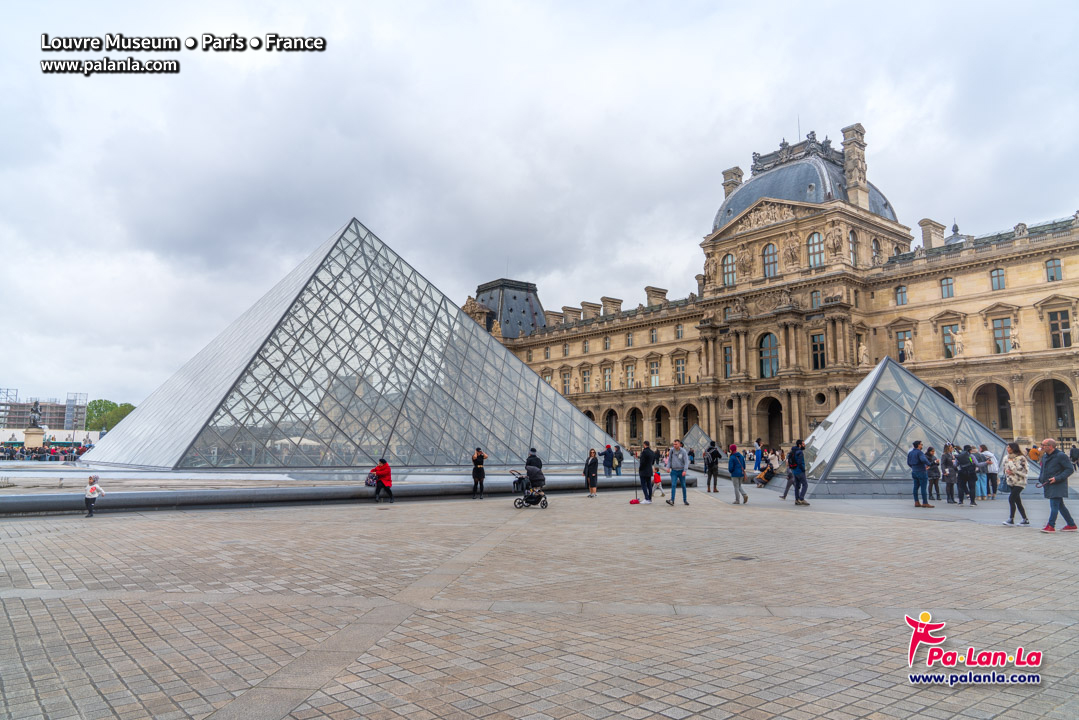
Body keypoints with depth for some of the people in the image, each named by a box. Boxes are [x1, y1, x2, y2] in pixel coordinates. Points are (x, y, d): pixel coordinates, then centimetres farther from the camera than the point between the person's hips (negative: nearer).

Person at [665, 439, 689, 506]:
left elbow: (686, 461, -12)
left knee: (683, 486, 9)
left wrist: (684, 470, -22)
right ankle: (672, 500, -18)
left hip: (681, 471, -1)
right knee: (673, 485, -10)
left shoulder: (683, 451, -10)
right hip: (674, 471, 1)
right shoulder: (672, 450, -1)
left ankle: (685, 500, 22)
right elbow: (670, 459, 10)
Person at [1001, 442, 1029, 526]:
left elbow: (1021, 470, -15)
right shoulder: (1007, 458, 12)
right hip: (1010, 481, 7)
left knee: (1011, 498, -16)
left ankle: (1011, 519, -12)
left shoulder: (1021, 458, -9)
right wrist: (1007, 471, 5)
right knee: (1017, 501, 8)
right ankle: (1025, 520, 16)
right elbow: (1005, 468, 23)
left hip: (1019, 482, -7)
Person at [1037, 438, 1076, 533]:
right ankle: (1071, 525, 23)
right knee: (1060, 505, 13)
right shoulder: (1044, 456, 12)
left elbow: (1069, 469, -13)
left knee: (1054, 505, -8)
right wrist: (1041, 479, 8)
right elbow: (1043, 470, 24)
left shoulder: (1061, 456, -12)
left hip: (1057, 485, -8)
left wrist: (1057, 478, -21)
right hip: (1049, 486, 8)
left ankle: (1051, 526, -6)